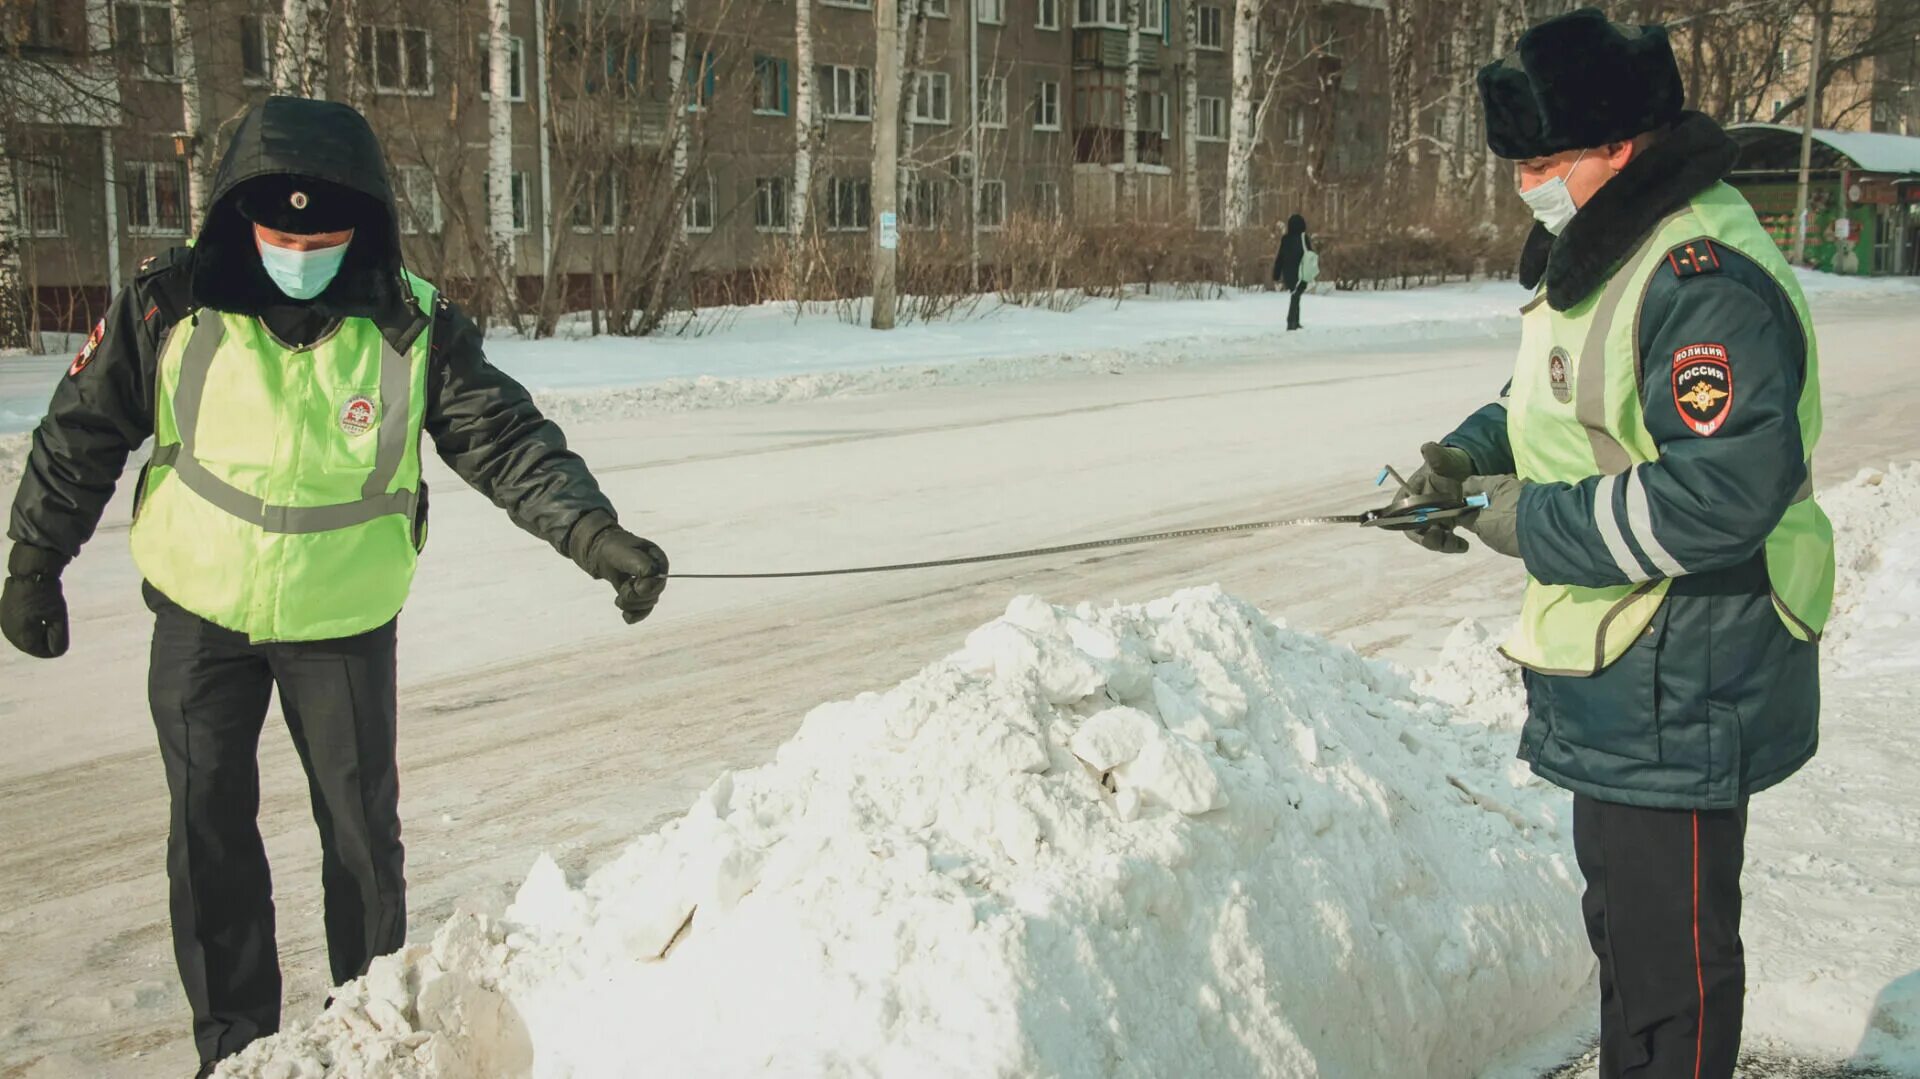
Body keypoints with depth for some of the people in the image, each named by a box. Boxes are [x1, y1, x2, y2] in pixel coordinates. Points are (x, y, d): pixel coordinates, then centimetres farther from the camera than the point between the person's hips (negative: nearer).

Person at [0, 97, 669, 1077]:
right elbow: (82, 435, -1)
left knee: (363, 830, 9)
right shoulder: (172, 305, -12)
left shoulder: (413, 329, -15)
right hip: (198, 614, 1)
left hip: (342, 622, -1)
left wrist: (592, 532, -30)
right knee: (209, 837, 7)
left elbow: (510, 441, -15)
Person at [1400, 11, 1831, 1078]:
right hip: (1613, 674, 11)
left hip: (1682, 689, -10)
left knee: (1670, 950, 3)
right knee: (1622, 918, 25)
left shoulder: (1706, 281, -24)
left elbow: (1721, 493, -30)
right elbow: (1558, 408, 22)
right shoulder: (1597, 255, 10)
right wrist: (1465, 457, 2)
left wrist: (1538, 524, -21)